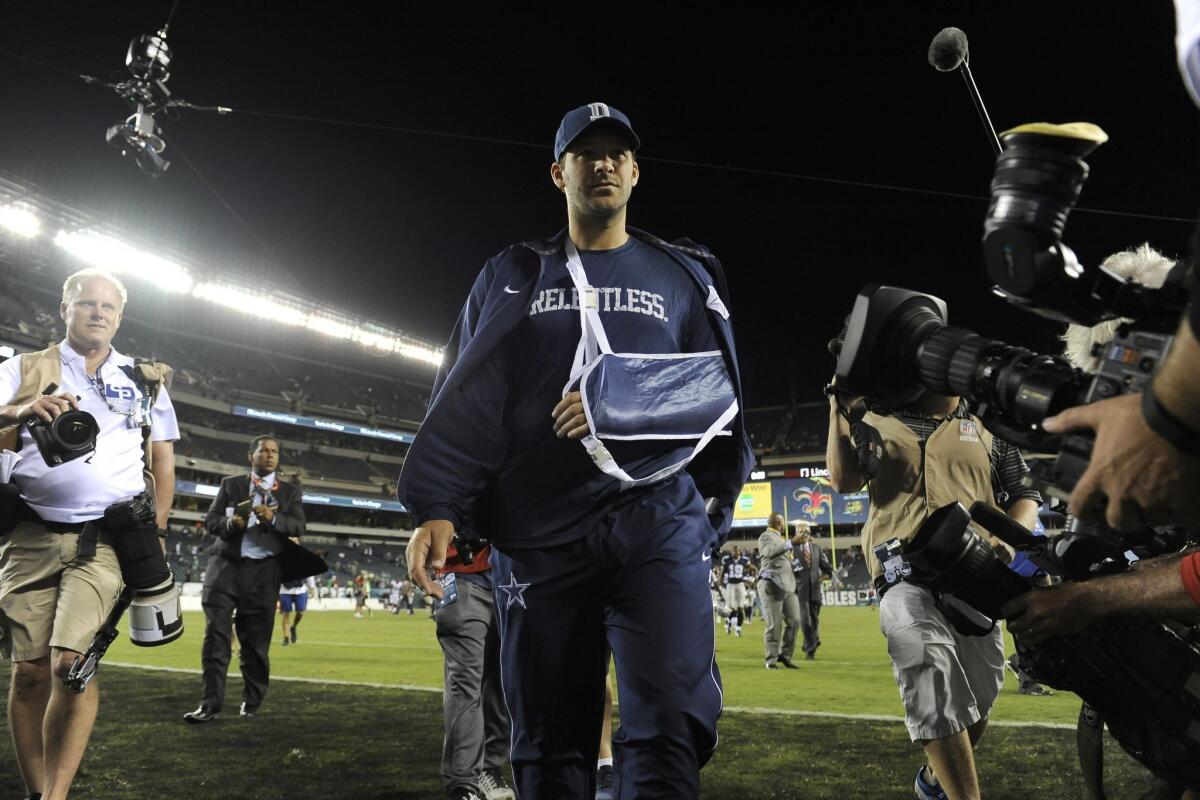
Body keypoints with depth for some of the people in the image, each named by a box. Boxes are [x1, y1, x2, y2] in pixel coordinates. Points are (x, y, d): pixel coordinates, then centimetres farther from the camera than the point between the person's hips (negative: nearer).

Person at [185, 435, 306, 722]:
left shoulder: (290, 492, 11)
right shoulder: (230, 484, 12)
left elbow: (298, 527, -2)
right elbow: (211, 520, 6)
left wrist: (273, 518, -21)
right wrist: (230, 523, -16)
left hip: (264, 571, 0)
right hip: (226, 566, 0)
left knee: (256, 640, 5)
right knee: (215, 634, -6)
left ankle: (251, 703, 18)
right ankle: (211, 704, -3)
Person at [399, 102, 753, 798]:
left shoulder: (681, 276, 15)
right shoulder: (514, 278, 16)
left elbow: (718, 387, 4)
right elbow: (467, 401, 9)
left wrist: (621, 397, -13)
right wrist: (437, 507, -4)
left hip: (657, 523, -1)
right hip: (540, 536, 1)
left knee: (666, 736, -12)